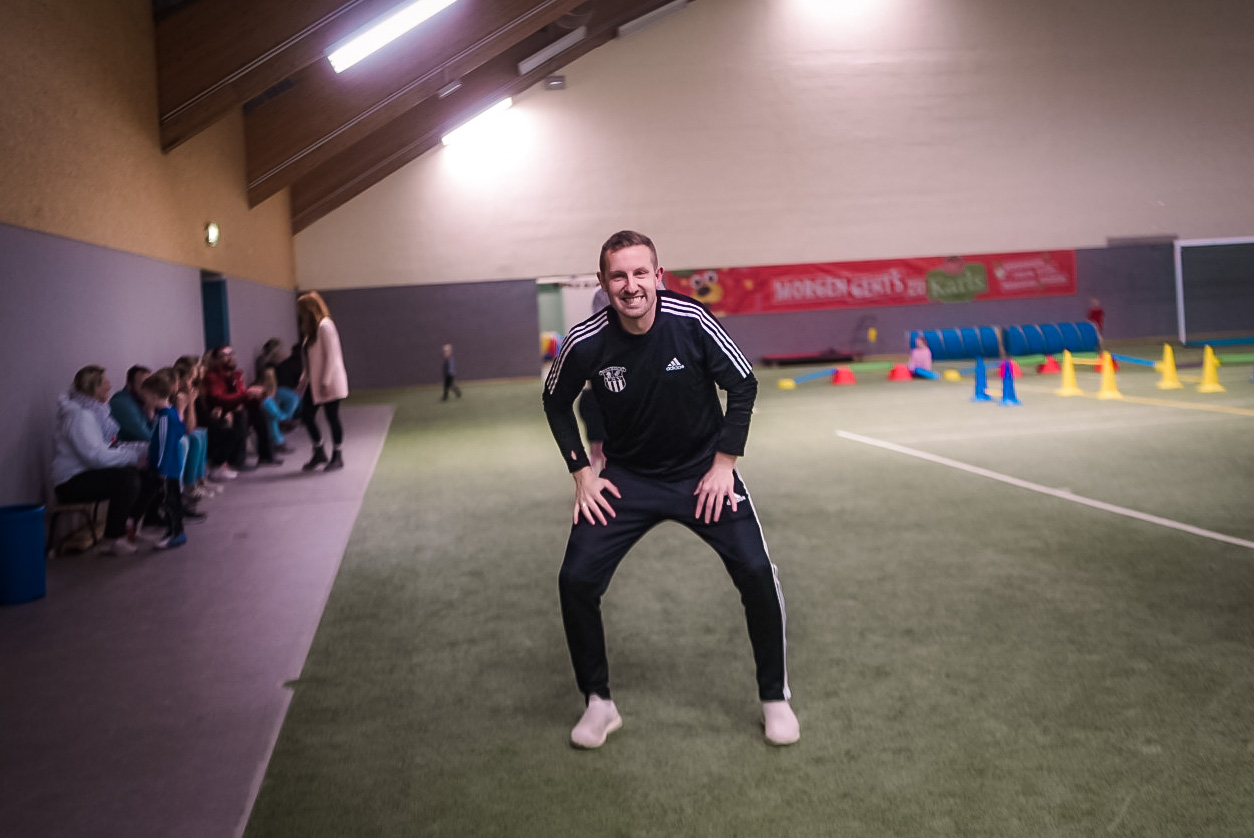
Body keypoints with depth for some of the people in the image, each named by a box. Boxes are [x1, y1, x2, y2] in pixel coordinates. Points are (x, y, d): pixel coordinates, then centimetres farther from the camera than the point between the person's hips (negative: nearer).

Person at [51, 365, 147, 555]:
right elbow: (96, 456, -28)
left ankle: (128, 522, 8)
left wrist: (140, 449, -3)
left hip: (87, 474, 9)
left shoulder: (95, 409, 11)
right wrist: (134, 455, -21)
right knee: (127, 478, -29)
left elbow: (110, 446, 11)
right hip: (72, 483, -9)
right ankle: (112, 540, -19)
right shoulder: (79, 415, -19)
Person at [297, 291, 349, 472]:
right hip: (314, 382, 9)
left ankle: (337, 456, 14)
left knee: (332, 417, 1)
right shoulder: (311, 328, 12)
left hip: (328, 382, -9)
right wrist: (305, 376, 12)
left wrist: (325, 381, -19)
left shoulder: (325, 326, -14)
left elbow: (331, 356, -18)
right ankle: (319, 453, 21)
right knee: (306, 416, 7)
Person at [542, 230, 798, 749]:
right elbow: (556, 402, 3)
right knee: (576, 580, -9)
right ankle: (598, 704, 14)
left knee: (756, 573, -10)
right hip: (627, 477, 1)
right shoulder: (586, 343, -17)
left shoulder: (691, 321, -20)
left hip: (703, 470, -1)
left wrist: (724, 463, -9)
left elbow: (742, 386, -6)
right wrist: (582, 473, -2)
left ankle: (774, 697, 14)